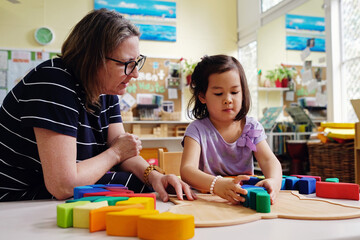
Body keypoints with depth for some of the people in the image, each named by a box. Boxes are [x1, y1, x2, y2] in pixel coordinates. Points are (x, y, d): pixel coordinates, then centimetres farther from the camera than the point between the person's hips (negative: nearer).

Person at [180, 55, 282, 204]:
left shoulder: (252, 127, 4)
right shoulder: (197, 130, -7)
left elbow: (269, 160, -7)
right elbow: (187, 170, -21)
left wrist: (274, 180, -31)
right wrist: (217, 185, -40)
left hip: (246, 196, 3)